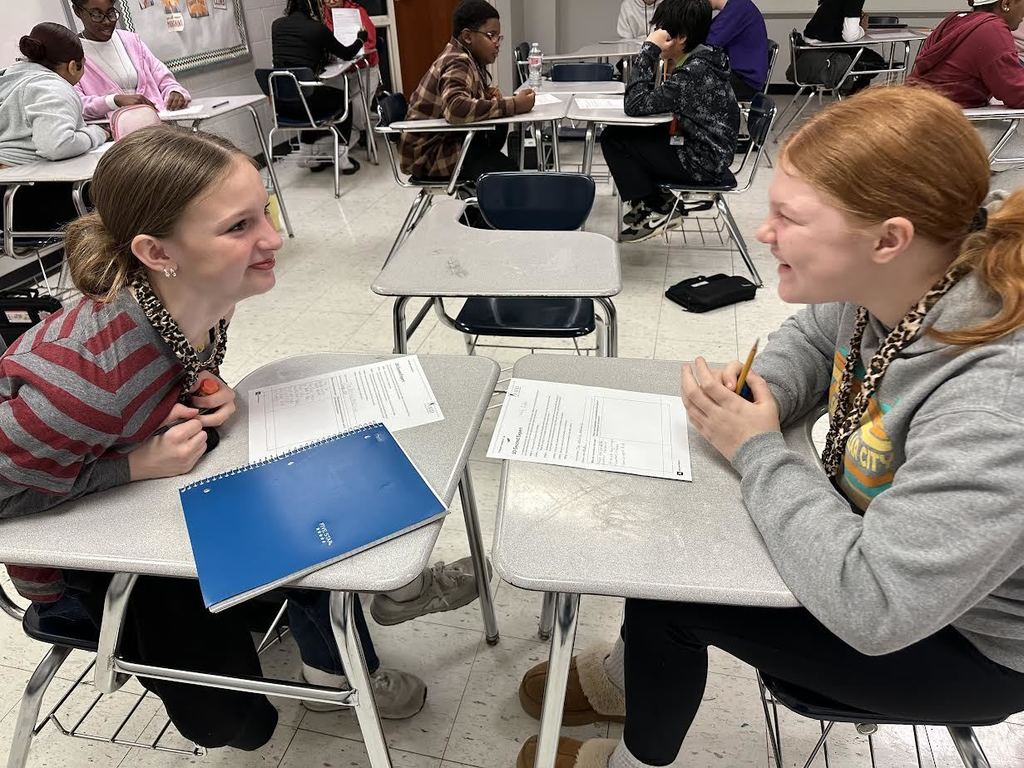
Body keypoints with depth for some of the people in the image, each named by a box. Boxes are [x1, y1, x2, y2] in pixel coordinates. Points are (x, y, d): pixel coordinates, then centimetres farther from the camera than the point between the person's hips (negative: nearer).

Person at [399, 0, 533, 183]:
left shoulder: (469, 59, 7)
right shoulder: (458, 64, -21)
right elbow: (457, 109, -40)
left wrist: (488, 95, -1)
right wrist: (512, 105, -35)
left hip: (447, 139, 10)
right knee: (507, 171, -18)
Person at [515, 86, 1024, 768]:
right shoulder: (895, 280, -16)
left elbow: (873, 608, -38)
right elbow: (810, 339, 5)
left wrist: (757, 450, -29)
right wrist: (760, 394, -16)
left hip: (964, 642, -6)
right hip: (868, 534, 7)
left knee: (666, 586, -8)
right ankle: (637, 674, 38)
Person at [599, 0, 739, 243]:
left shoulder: (694, 71, -24)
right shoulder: (701, 59, 5)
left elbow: (635, 105, -25)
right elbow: (655, 100, 10)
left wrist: (649, 50, -22)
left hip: (703, 163, -10)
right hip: (704, 150, 10)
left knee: (613, 140, -6)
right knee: (619, 132, 15)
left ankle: (656, 210, 3)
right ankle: (657, 202, 17)